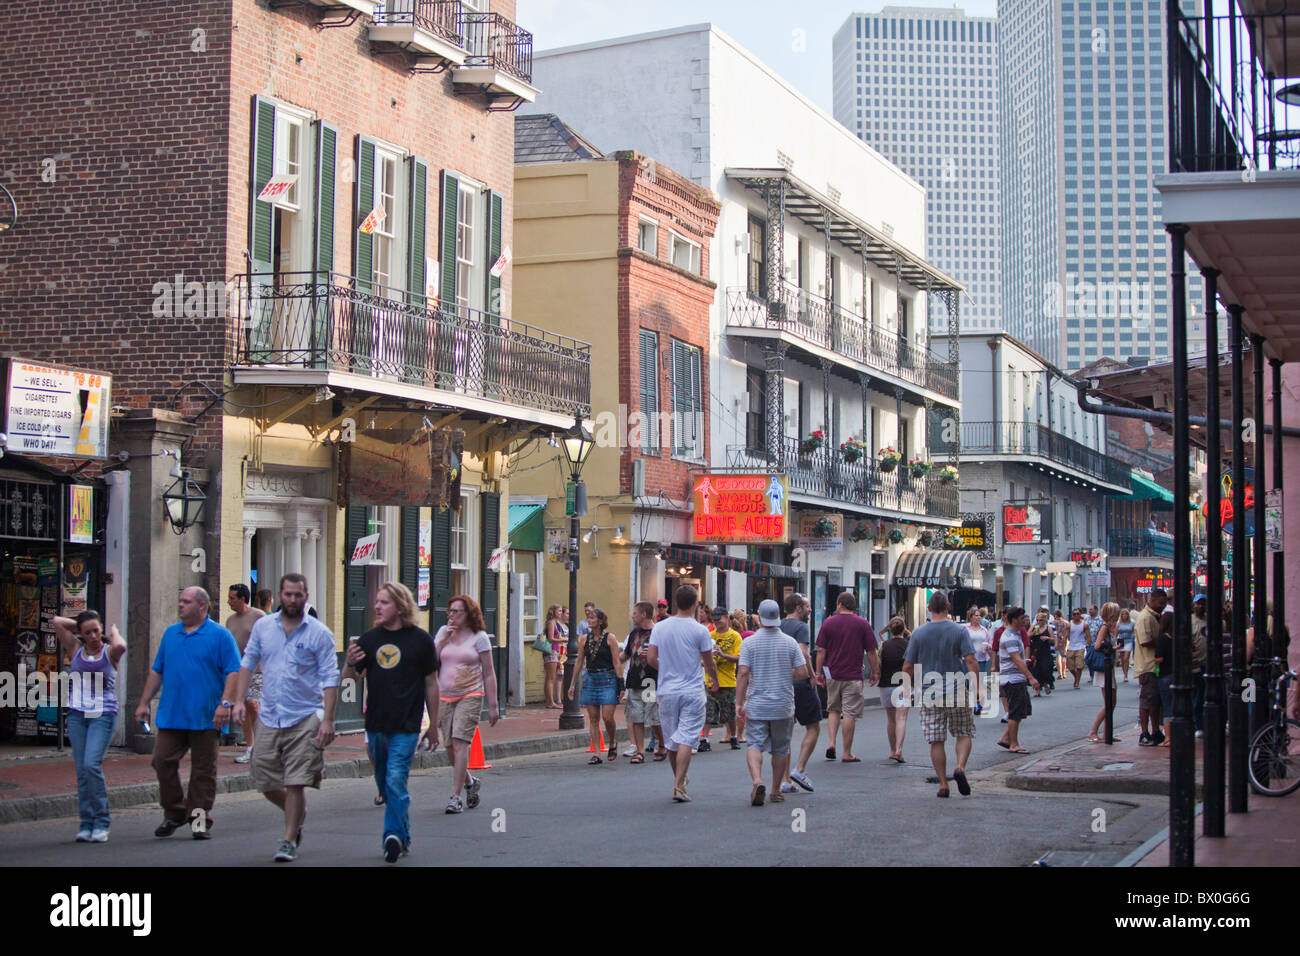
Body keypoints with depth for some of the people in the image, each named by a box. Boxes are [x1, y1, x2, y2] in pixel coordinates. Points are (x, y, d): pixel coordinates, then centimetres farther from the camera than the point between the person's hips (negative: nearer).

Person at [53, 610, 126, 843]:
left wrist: (113, 630, -2)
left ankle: (101, 823, -8)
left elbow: (120, 646, -21)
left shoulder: (109, 652, 3)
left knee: (91, 765, -16)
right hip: (77, 715, 4)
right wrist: (79, 624, 12)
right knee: (81, 770, 1)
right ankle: (86, 824, 6)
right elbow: (57, 622, 3)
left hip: (103, 715, -4)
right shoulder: (76, 650, 10)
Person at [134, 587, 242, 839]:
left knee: (203, 770, 1)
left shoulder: (220, 636, -2)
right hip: (171, 716, 4)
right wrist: (144, 702, 16)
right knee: (162, 761, -2)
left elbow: (233, 672, -7)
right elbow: (157, 671, 20)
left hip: (205, 718, -4)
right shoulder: (170, 634, 14)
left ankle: (199, 818, 10)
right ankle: (174, 813, 12)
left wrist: (225, 703, -17)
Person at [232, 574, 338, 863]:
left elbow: (330, 678, -6)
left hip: (305, 719, -4)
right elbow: (248, 663, 15)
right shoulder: (262, 626, 6)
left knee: (295, 784, -6)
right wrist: (239, 700, 4)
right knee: (265, 783, 8)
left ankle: (289, 841, 6)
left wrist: (327, 720, -13)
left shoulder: (319, 633, -5)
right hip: (269, 717, 4)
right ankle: (297, 815, 35)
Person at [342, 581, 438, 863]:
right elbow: (351, 675, 9)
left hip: (406, 726, -5)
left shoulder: (420, 639, -4)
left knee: (396, 780, -17)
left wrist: (433, 726, 4)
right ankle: (403, 837, 29)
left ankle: (394, 836, -14)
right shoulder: (370, 638, 5)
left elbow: (431, 684, 2)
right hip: (376, 724, 5)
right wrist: (351, 664, -15)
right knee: (384, 784, 14)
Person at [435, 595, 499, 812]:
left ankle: (456, 797, -14)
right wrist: (442, 639, -8)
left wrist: (493, 705, -4)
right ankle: (470, 782, 32)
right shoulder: (443, 632, 10)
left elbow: (488, 674, -1)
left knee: (460, 742, -16)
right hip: (444, 697, 4)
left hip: (470, 696, -4)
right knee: (449, 747, 6)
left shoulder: (479, 637, -1)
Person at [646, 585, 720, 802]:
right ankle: (679, 785, -14)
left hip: (667, 691, 3)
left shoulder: (660, 628, 0)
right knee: (686, 739, -5)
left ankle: (679, 780, 29)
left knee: (671, 739, 14)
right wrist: (714, 680, 18)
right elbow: (709, 663, -2)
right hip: (692, 692, -3)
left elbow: (651, 658, -1)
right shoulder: (700, 630, -8)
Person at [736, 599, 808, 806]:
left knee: (755, 745, -1)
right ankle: (776, 791, 18)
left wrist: (739, 702, -7)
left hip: (756, 705, -1)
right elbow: (803, 672, -3)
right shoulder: (790, 642, -1)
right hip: (783, 706, 1)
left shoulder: (749, 643, -6)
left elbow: (743, 673, -11)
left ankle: (756, 780, -25)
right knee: (781, 749, 12)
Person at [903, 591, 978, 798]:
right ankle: (960, 767, -10)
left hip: (930, 694, 1)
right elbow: (971, 661, -11)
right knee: (964, 734, 13)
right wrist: (977, 687, -7)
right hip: (958, 692, -1)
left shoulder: (918, 633, 1)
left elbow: (907, 667, 3)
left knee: (936, 741, 4)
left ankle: (943, 784, 3)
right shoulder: (959, 631, -3)